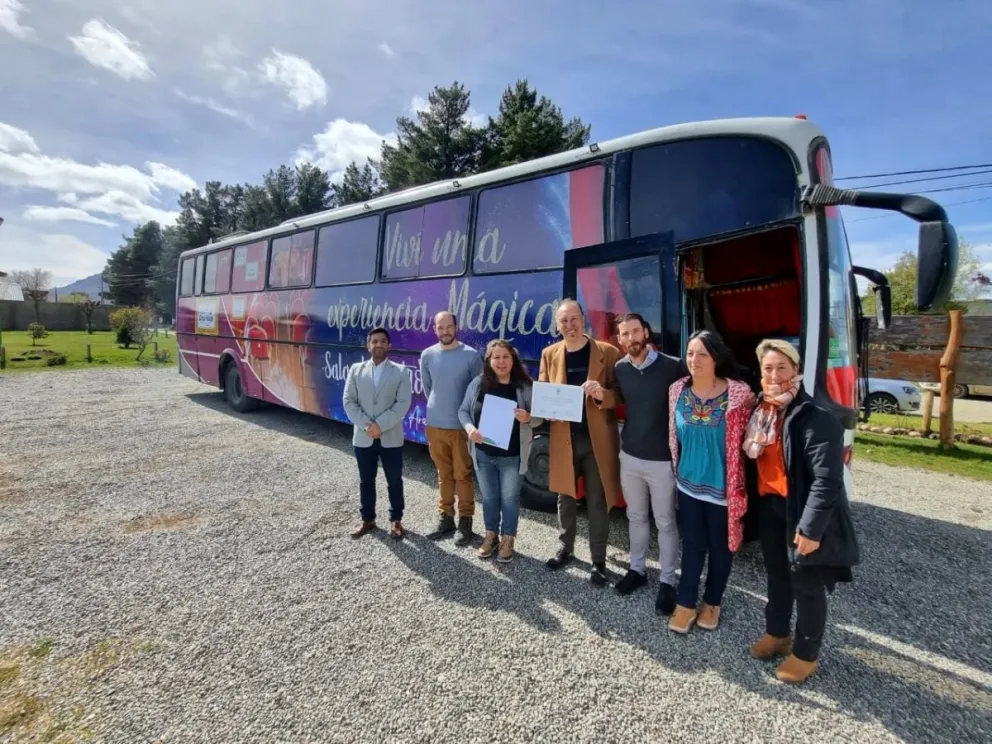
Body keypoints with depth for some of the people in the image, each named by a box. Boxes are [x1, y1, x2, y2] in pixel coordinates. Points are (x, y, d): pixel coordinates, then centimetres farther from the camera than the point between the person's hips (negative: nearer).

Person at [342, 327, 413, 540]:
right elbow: (349, 401, -1)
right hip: (363, 437, 2)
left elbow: (403, 403, -10)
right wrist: (366, 425, -14)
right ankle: (367, 519, 30)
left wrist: (380, 425, -18)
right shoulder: (356, 370, 6)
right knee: (366, 481, 14)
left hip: (391, 437, -2)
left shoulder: (400, 371, -1)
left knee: (394, 481, 9)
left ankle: (396, 520, 25)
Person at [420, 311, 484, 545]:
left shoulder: (471, 355, -10)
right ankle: (445, 517, 27)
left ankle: (465, 521, 18)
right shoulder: (427, 356, 1)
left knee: (463, 475, 5)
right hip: (434, 425, 3)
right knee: (444, 474, 15)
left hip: (461, 426, -3)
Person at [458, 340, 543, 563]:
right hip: (483, 454, 2)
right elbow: (463, 411, 4)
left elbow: (539, 418, -4)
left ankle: (507, 540, 26)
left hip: (512, 456, -2)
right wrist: (469, 428, -15)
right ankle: (491, 535, 34)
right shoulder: (478, 384, -2)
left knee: (510, 498, 9)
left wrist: (528, 418, -26)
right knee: (489, 497, 16)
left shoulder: (525, 386, -8)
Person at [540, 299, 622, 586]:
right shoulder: (549, 354, 5)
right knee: (565, 496, 16)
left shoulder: (607, 352, -5)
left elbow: (620, 395, -5)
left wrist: (602, 394, -26)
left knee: (597, 501, 7)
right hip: (563, 439, 3)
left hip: (597, 439, -3)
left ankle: (599, 560, 23)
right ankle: (565, 548, 36)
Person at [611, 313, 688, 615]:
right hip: (630, 456, 4)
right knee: (636, 517, 18)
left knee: (665, 522, 9)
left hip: (663, 459, -4)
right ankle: (637, 569, 36)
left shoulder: (673, 367, -13)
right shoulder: (619, 370, 1)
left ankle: (667, 581, 24)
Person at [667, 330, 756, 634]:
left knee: (720, 546, 15)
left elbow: (747, 439, -7)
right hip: (689, 483, 3)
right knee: (692, 544, 13)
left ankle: (712, 603, 36)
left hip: (723, 486, -2)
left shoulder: (739, 394, -16)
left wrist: (739, 485, -8)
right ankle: (686, 604, 28)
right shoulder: (677, 391, -4)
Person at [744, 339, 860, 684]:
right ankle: (777, 633, 42)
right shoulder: (762, 411, 3)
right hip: (770, 506, 7)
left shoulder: (815, 418, -21)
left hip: (803, 511, -7)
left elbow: (828, 479, -23)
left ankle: (805, 654, 30)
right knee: (777, 574, 22)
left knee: (807, 585, 11)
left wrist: (810, 527, -22)